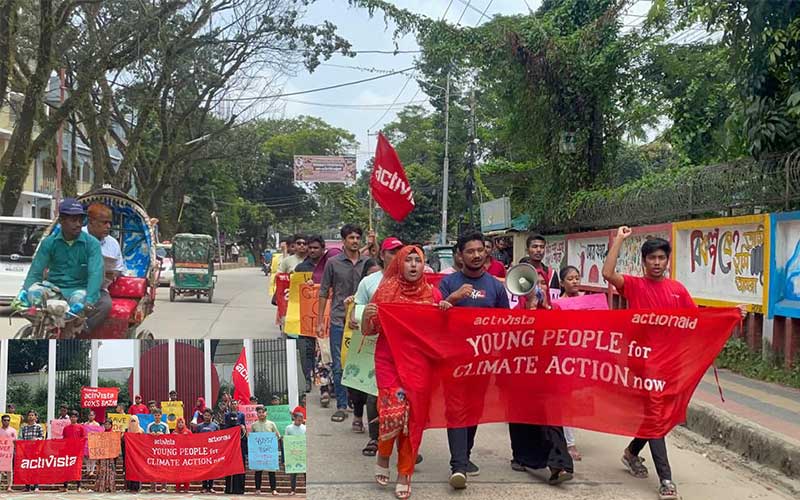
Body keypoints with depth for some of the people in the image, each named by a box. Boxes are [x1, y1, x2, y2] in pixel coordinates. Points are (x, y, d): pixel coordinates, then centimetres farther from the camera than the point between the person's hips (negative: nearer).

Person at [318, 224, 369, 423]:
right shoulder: (333, 263, 1)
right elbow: (324, 292, 4)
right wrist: (320, 321, 1)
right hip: (339, 321, -1)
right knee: (339, 366, 1)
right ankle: (341, 406, 8)